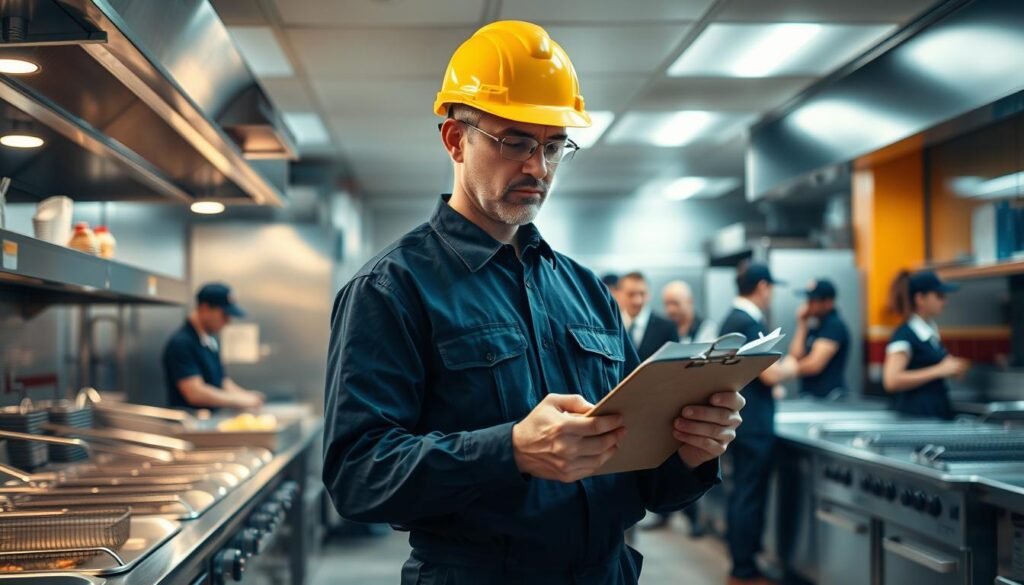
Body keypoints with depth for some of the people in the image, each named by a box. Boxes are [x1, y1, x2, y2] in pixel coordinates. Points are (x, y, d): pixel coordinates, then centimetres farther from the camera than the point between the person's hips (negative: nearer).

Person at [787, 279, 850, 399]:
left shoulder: (835, 326, -10)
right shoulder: (813, 327, 16)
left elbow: (814, 365, -16)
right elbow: (795, 357, 6)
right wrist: (801, 324, 4)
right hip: (807, 394, 8)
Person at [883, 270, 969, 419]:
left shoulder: (932, 332, 13)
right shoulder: (904, 336, -13)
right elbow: (892, 381, -23)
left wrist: (951, 369, 8)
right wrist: (939, 370, -20)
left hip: (940, 413, 9)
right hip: (915, 417, -9)